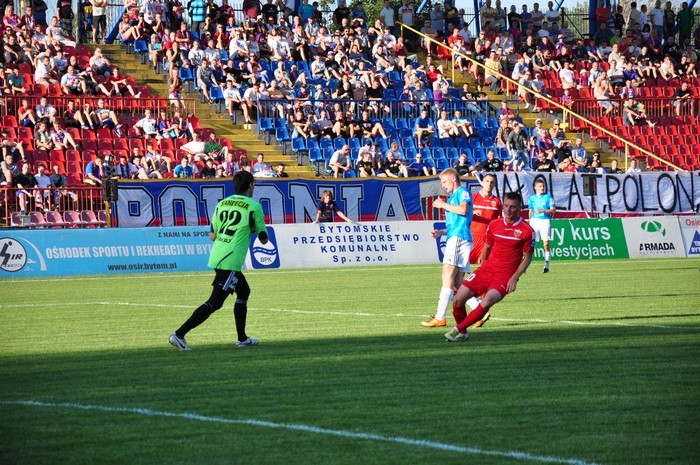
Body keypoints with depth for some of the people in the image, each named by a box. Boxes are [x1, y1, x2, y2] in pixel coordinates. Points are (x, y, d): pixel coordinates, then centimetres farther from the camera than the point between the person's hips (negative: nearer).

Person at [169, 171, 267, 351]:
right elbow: (263, 239, 3)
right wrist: (258, 226, 23)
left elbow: (213, 235, 13)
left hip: (216, 257, 8)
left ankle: (242, 339, 31)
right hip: (231, 261, -8)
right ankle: (179, 334, -19)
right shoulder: (254, 206, -3)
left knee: (244, 291, 25)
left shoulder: (222, 204, 13)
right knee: (214, 303, -9)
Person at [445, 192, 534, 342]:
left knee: (487, 302, -29)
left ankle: (458, 330, -14)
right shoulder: (494, 225, 6)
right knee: (458, 300, -8)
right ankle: (462, 333, 15)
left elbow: (527, 257, 0)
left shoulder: (527, 231, -6)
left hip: (505, 277, -4)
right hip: (486, 270, 4)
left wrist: (514, 278, -9)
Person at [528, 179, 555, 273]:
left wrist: (543, 211, -17)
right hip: (534, 220, 2)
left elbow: (553, 210, -3)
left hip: (545, 220, -2)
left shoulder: (548, 197, 3)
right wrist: (530, 222, 20)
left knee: (546, 244, -4)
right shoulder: (531, 198, 12)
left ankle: (546, 266, 5)